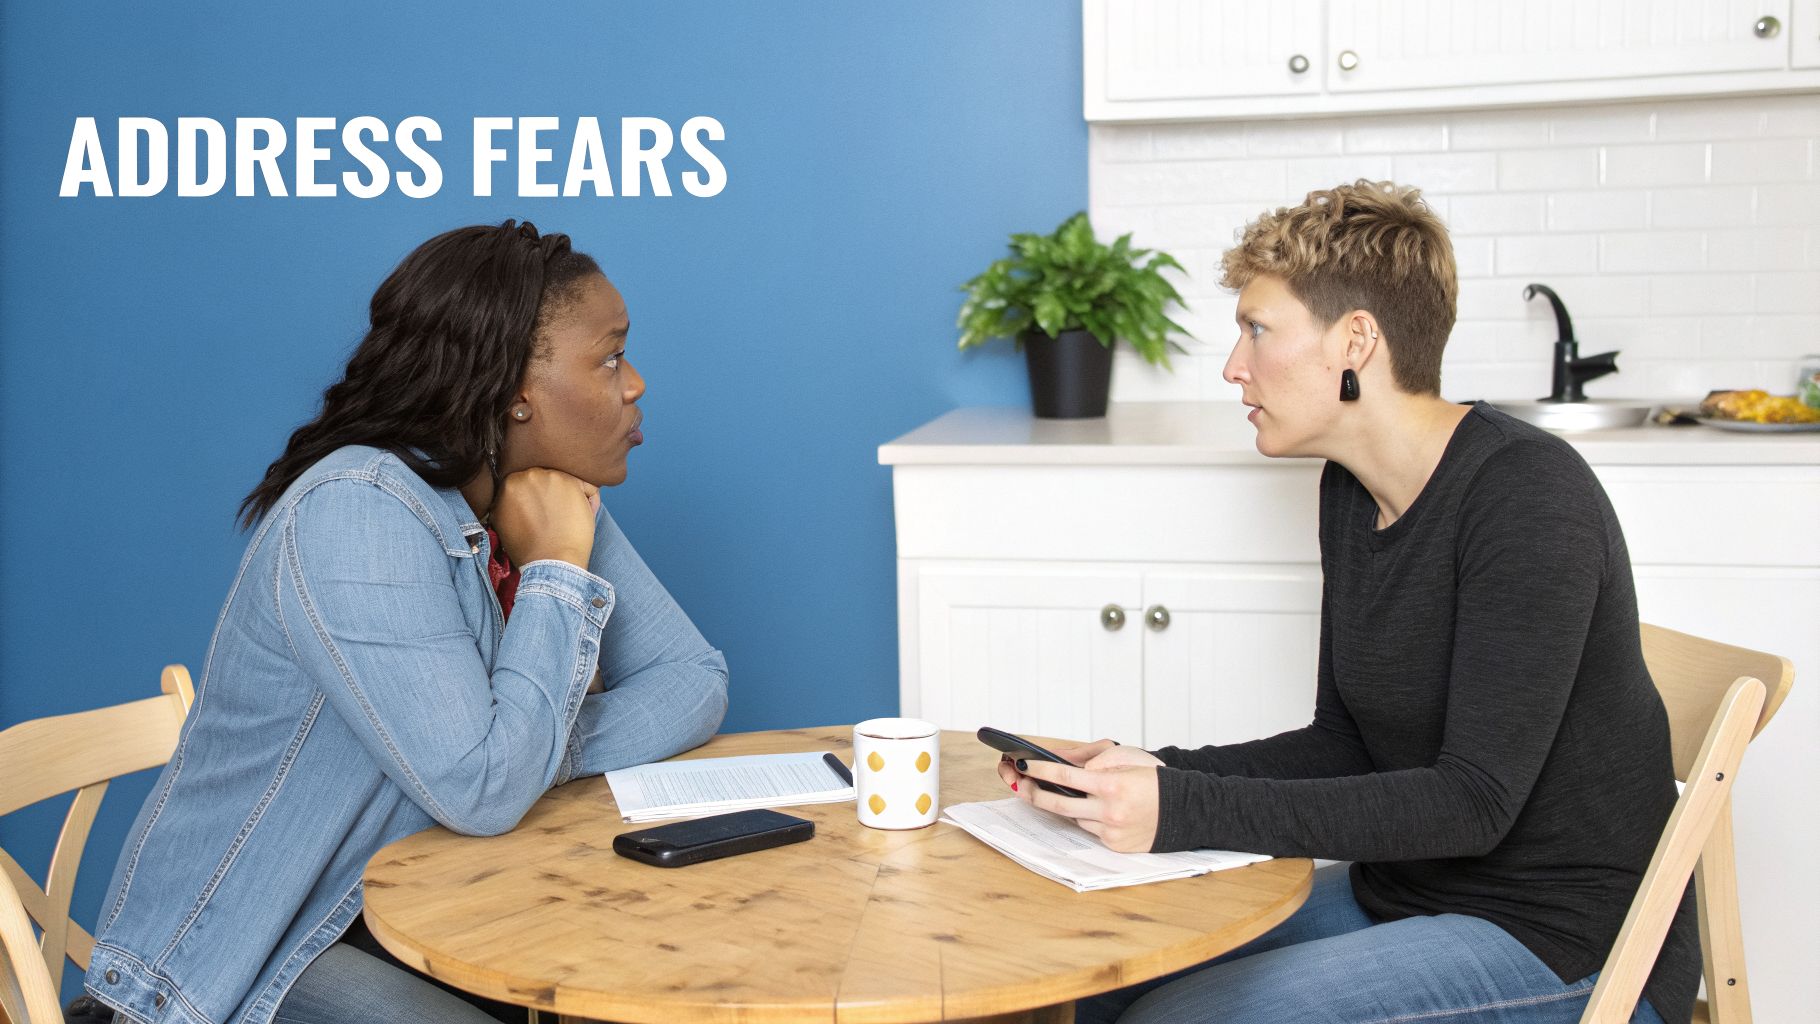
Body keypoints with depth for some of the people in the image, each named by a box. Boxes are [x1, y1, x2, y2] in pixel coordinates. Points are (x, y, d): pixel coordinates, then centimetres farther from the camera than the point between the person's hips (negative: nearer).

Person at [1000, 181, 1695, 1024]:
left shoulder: (1530, 496, -21)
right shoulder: (1352, 492, 5)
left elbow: (1474, 801, -26)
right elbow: (1343, 744, 9)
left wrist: (1186, 811, -29)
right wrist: (1156, 774, -8)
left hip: (1564, 951, -8)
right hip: (1400, 893, 8)